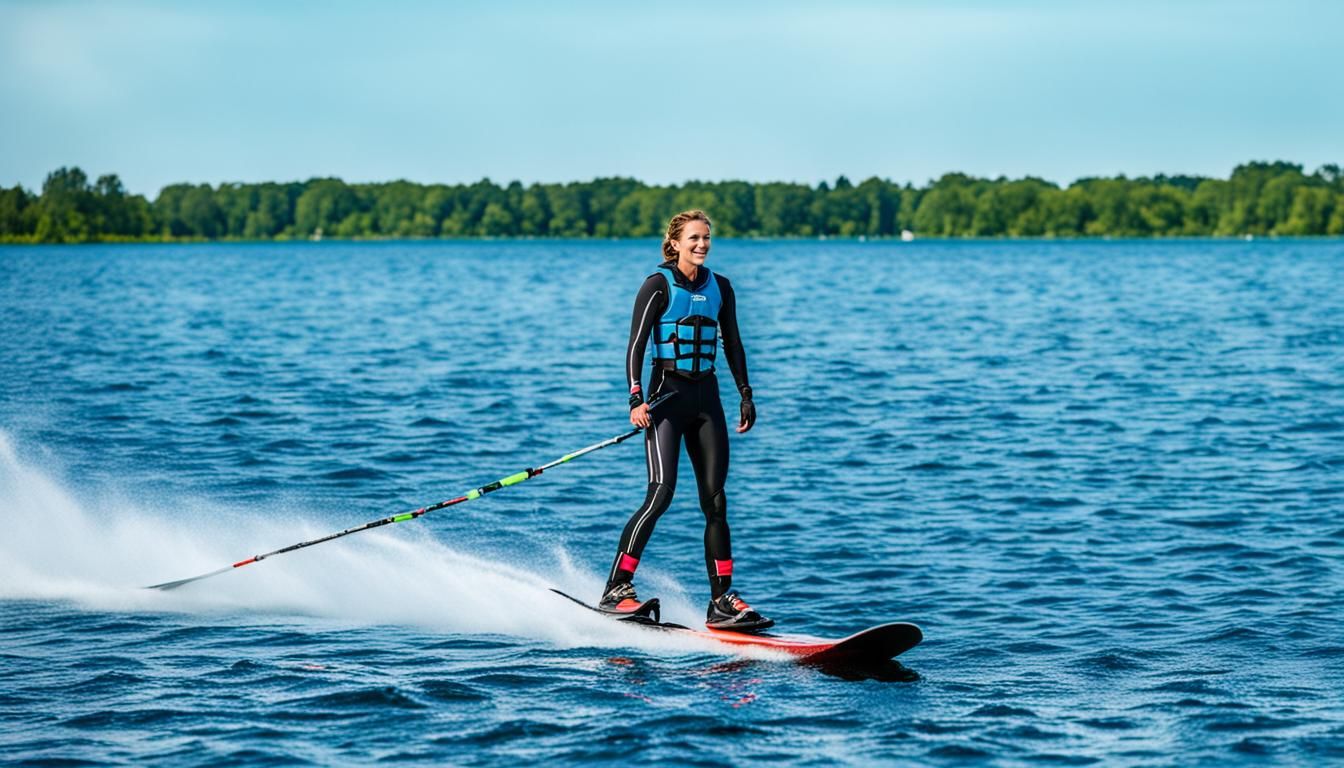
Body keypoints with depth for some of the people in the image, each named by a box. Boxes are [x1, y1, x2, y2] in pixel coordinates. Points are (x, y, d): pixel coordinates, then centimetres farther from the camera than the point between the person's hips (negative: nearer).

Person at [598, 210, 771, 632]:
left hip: (706, 396, 6)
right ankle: (616, 589, -13)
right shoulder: (658, 285, -6)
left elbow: (732, 344, 19)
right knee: (661, 493, -17)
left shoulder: (719, 288, 11)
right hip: (667, 394, -6)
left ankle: (721, 601, 4)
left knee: (715, 500, 2)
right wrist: (636, 399, -19)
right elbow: (635, 345, -10)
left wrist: (745, 395, 14)